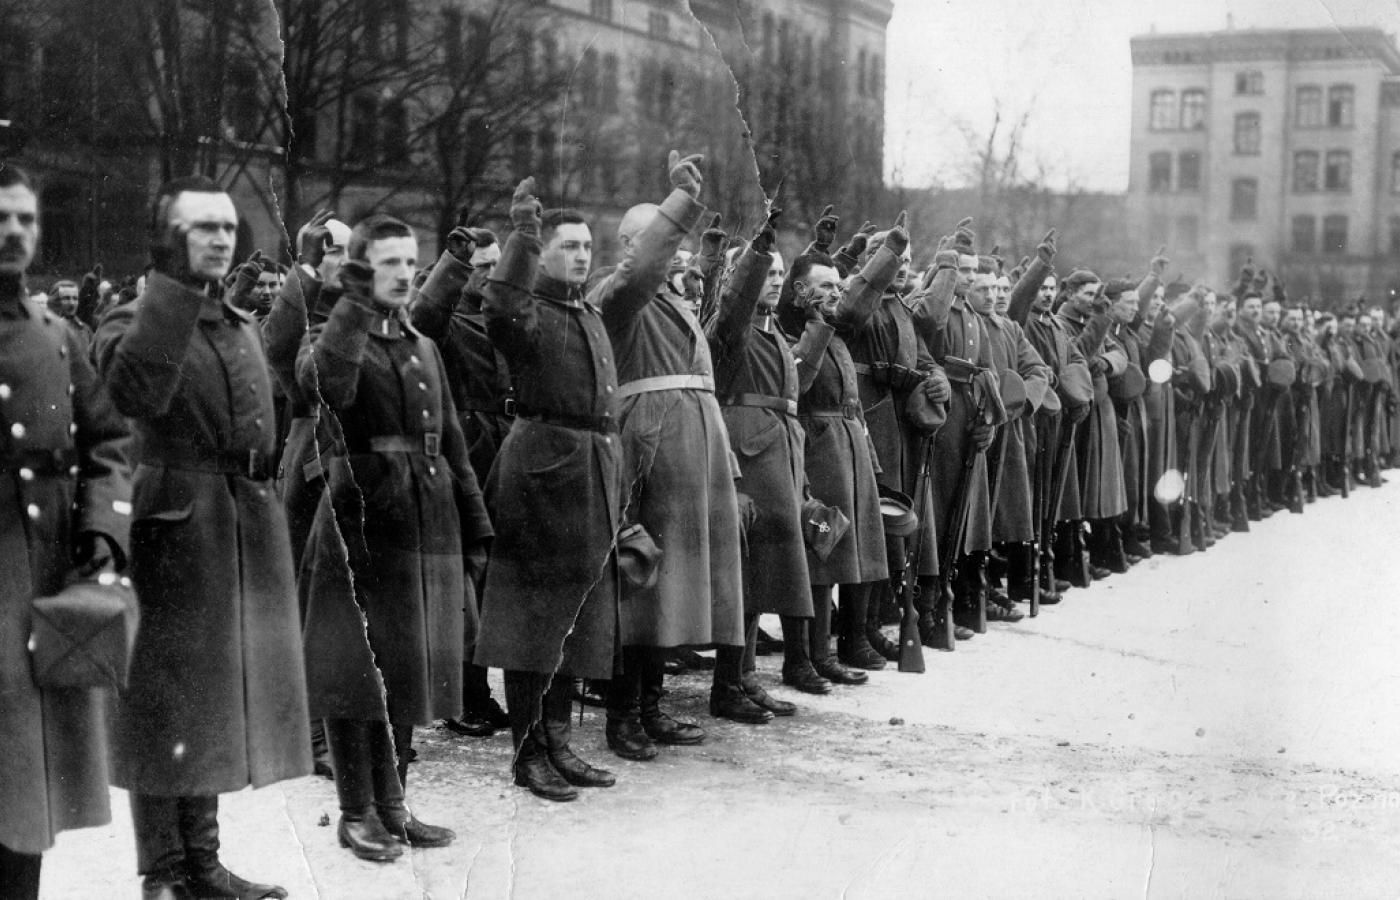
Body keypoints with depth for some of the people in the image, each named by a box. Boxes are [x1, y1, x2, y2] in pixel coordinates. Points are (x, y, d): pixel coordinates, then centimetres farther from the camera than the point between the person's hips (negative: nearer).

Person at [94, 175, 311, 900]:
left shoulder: (242, 326, 16)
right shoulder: (132, 321, -7)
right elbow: (133, 391, -30)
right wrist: (176, 284, -27)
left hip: (245, 536, 7)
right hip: (173, 532, -7)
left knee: (216, 705, 14)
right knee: (166, 707, 0)